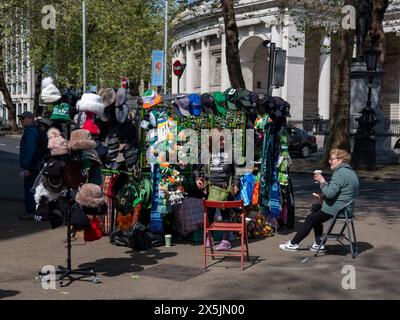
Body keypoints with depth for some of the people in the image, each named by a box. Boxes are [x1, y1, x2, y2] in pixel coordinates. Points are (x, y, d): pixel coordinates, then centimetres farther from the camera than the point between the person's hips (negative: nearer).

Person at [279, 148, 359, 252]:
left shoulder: (340, 173, -20)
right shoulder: (350, 171, 14)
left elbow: (330, 193, -28)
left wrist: (322, 181, -14)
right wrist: (323, 196, 9)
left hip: (336, 209, -11)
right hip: (346, 208, 11)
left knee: (310, 219, 1)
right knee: (315, 209, 24)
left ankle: (293, 244, 12)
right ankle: (318, 244, 21)